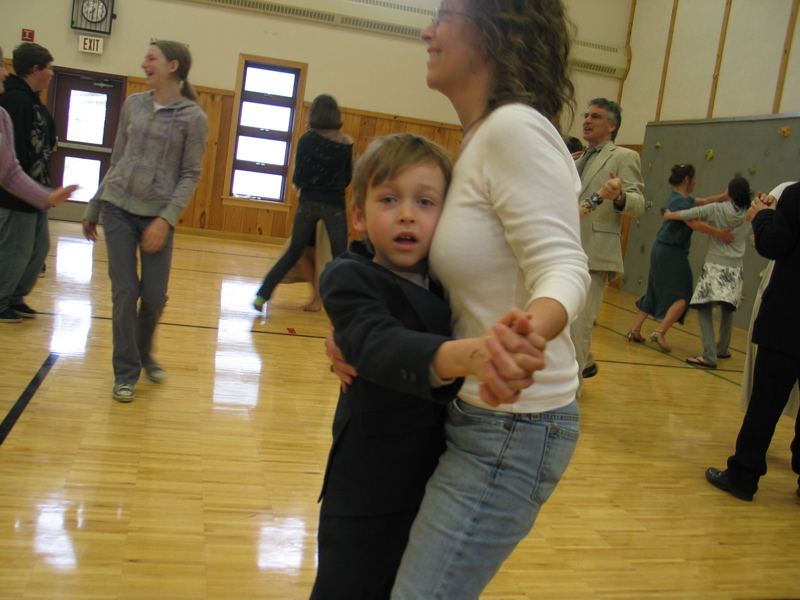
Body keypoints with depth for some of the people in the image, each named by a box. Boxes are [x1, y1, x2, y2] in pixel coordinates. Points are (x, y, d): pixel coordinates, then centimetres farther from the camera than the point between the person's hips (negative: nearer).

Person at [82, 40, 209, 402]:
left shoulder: (194, 118, -3)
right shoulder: (133, 105, 8)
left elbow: (191, 175, -4)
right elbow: (116, 160, 14)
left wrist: (166, 219, -15)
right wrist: (93, 208, 16)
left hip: (157, 215, -2)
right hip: (118, 208, 2)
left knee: (155, 297, 1)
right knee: (125, 292, 0)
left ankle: (144, 354, 30)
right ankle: (126, 372, 14)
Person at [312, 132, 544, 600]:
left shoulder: (448, 279, 2)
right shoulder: (349, 279, -17)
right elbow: (379, 346, -37)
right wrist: (467, 355, -55)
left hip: (438, 487, 6)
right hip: (369, 497, -6)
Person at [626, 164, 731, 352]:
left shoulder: (679, 198, 15)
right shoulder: (680, 201, -16)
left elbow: (704, 202, 15)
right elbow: (694, 223, -27)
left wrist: (725, 196, 4)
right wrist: (719, 233, -27)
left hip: (662, 250, 10)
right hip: (672, 252, -10)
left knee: (654, 293, 14)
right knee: (682, 296, -2)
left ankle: (635, 330, 14)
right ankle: (660, 332, -7)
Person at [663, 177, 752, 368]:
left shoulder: (716, 209, -6)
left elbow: (689, 214, -10)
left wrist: (669, 215, 7)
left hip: (714, 267, -4)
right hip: (735, 270, 4)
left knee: (704, 309, -5)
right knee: (727, 310, 22)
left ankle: (709, 356, -17)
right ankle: (723, 348, 36)